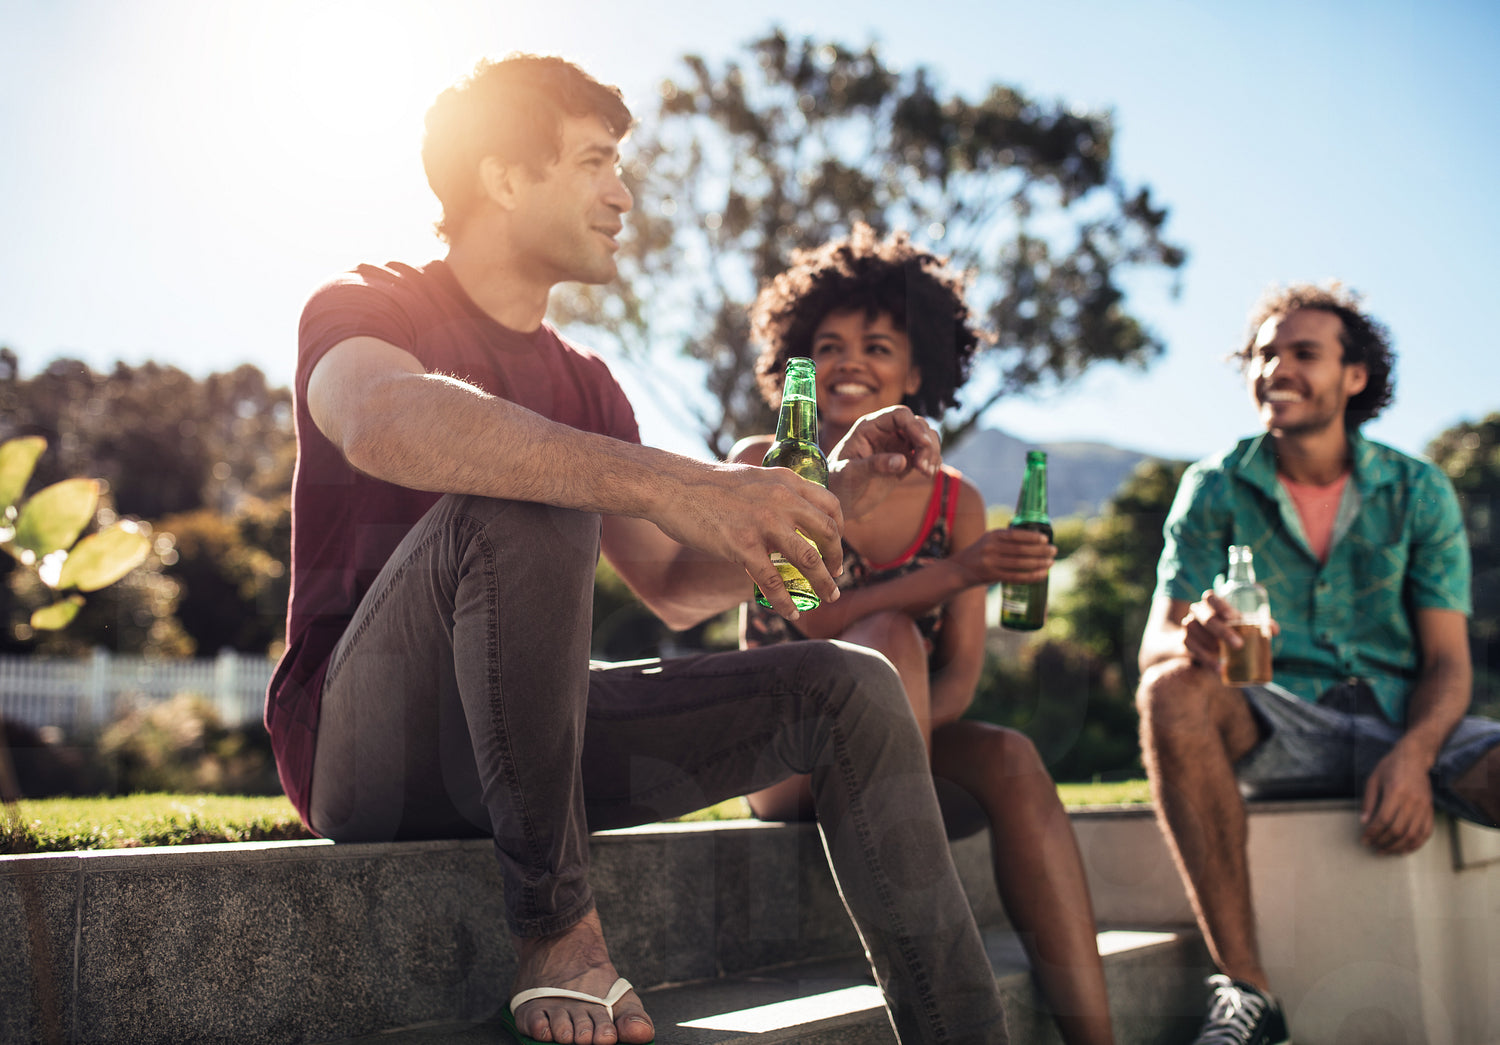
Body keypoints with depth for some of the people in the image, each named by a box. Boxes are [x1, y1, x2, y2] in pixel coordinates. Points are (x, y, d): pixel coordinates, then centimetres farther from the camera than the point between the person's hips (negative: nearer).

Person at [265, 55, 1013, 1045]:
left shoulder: (586, 385, 17)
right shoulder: (366, 306, -3)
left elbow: (676, 588, 18)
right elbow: (383, 423, -31)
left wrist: (827, 504, 1)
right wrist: (669, 482, -41)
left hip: (529, 737, 6)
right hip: (366, 746, -6)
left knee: (850, 689, -6)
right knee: (522, 507, -34)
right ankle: (558, 928, -23)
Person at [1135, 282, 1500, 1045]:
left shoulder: (1419, 493, 5)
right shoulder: (1215, 489, 3)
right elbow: (1155, 644, -5)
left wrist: (1413, 757, -22)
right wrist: (1193, 637, -32)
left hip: (1402, 723, 0)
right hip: (1275, 730, 0)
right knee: (1173, 692, -33)